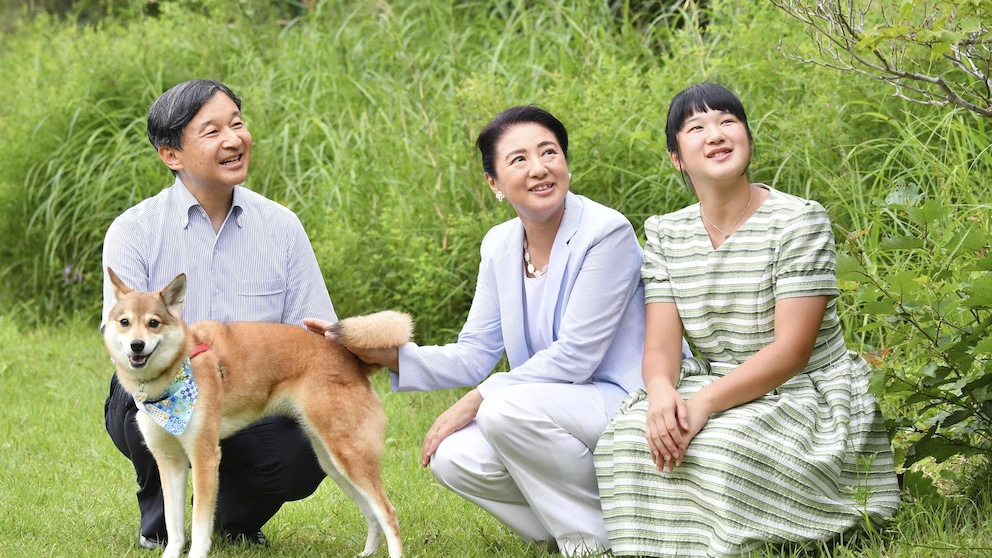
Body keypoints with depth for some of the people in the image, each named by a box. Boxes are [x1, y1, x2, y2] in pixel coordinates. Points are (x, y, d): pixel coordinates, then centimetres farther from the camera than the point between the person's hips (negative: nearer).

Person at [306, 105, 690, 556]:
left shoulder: (606, 233, -16)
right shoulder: (499, 245, 5)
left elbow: (573, 357, -19)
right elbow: (474, 355, 5)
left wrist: (476, 401, -19)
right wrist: (392, 356, -10)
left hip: (625, 402, -7)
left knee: (510, 409, -31)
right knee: (453, 458, -17)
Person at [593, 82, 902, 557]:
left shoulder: (799, 222, -11)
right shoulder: (664, 234, 7)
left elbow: (791, 350, -18)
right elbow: (661, 344, -2)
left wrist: (705, 403, -30)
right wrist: (661, 392, -28)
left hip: (807, 395, -5)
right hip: (715, 393, 5)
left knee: (720, 449, -34)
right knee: (628, 435, -23)